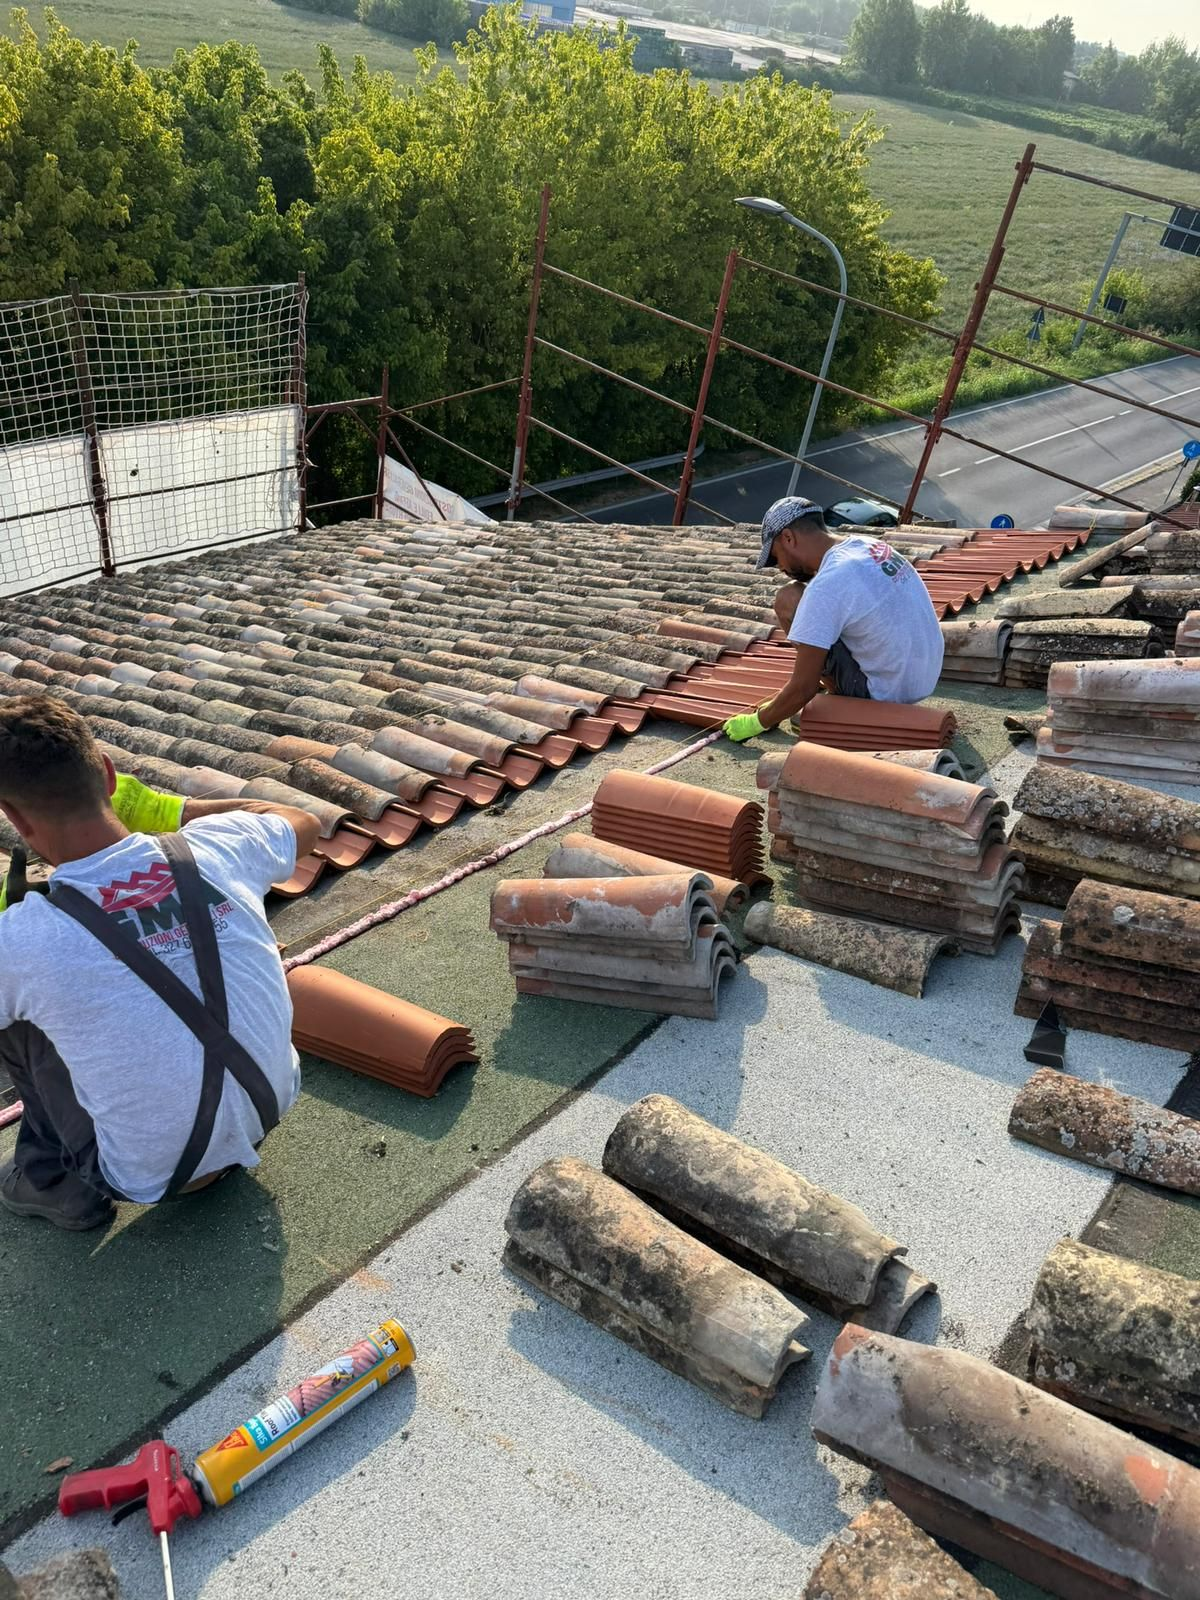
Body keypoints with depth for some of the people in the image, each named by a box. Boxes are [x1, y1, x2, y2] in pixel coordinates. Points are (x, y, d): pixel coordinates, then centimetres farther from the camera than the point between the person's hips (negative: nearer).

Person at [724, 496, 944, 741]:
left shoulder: (826, 585, -21)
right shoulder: (870, 545, 5)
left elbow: (803, 688, -19)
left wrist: (758, 722, -2)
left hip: (885, 692, -8)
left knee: (788, 600, -6)